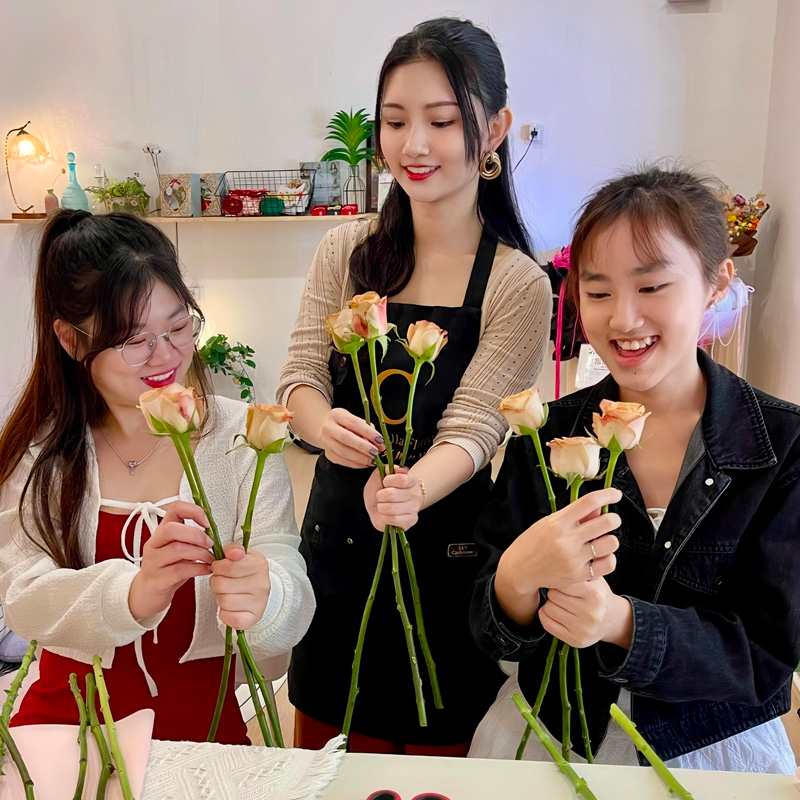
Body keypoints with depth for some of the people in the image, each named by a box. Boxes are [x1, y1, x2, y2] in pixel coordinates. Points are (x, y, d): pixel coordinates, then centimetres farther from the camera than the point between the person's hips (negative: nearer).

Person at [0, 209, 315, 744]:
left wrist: (263, 602, -34)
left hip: (202, 720, 1)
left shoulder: (242, 437, -4)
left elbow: (294, 610, -10)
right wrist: (134, 594, -31)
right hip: (69, 717, 0)